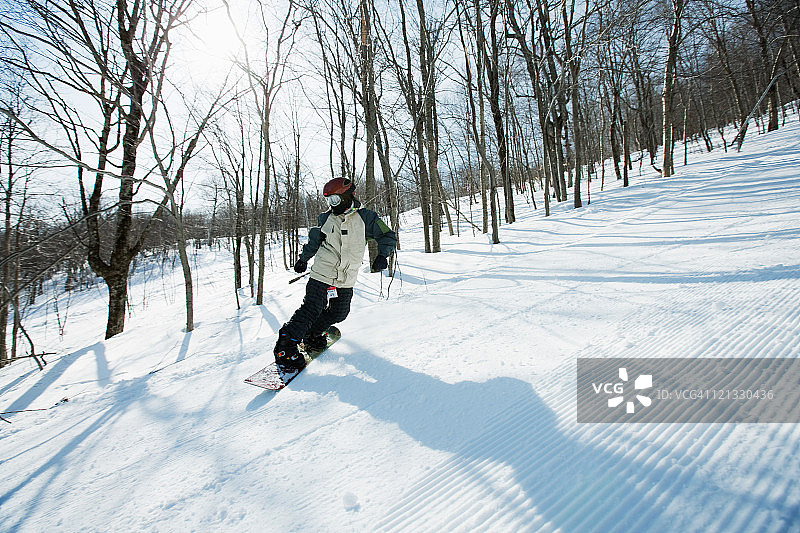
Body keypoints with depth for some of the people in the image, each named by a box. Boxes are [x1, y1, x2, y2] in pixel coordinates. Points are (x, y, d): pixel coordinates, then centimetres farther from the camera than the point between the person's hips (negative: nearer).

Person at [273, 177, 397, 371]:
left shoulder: (365, 217, -2)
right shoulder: (326, 219, 4)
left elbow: (388, 236, 1)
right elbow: (313, 241, 21)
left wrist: (383, 255, -14)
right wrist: (303, 259, 25)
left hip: (346, 281, 2)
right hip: (322, 274, -2)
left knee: (338, 314, 9)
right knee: (312, 309, -11)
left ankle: (311, 334, 33)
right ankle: (285, 346, -2)